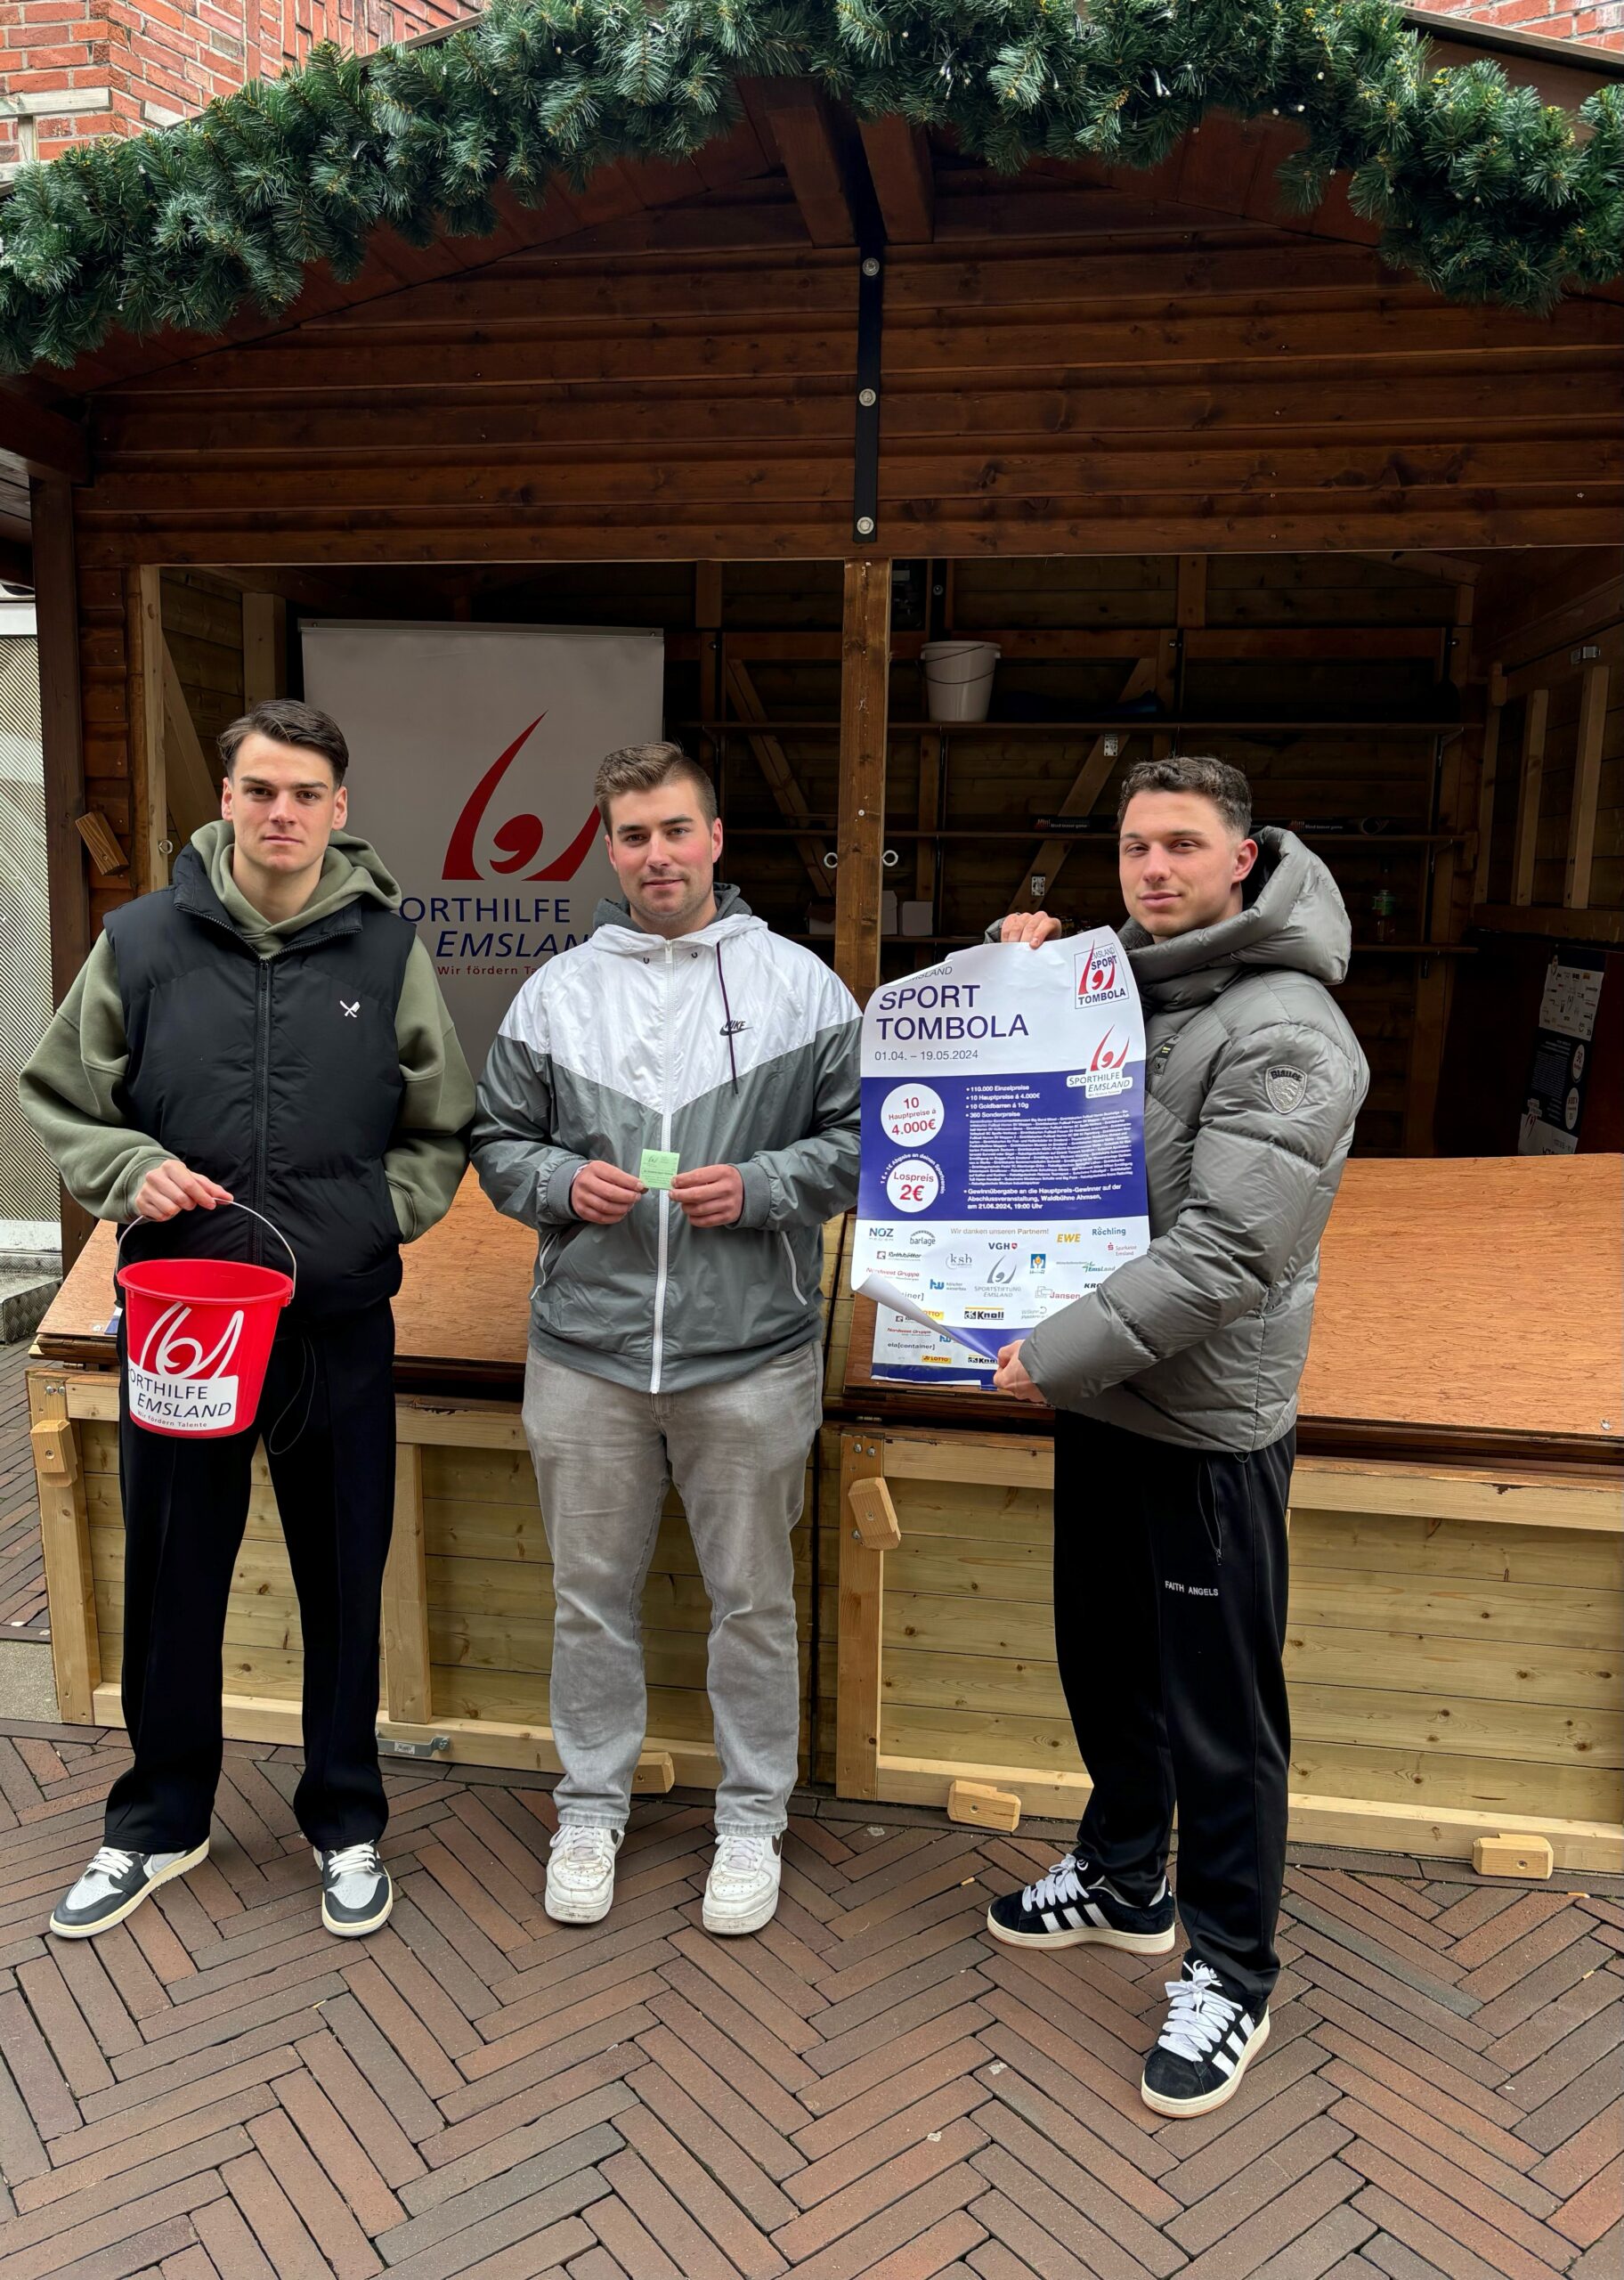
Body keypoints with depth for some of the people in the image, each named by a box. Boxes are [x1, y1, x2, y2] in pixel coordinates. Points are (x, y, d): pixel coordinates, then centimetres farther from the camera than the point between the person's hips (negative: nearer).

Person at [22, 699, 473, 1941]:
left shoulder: (389, 950, -1)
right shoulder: (142, 942, -1)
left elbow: (447, 1129, 7)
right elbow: (62, 1102, 8)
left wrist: (380, 1214, -7)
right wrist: (133, 1173, -10)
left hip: (340, 1315, 0)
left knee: (346, 1579, 12)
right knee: (172, 1574, 14)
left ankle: (347, 1822, 32)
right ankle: (160, 1821, 37)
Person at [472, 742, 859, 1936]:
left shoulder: (802, 985, 0)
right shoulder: (555, 991, 6)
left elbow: (862, 1141, 2)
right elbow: (497, 1142, 11)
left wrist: (762, 1188, -14)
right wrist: (561, 1182, -9)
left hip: (750, 1355, -2)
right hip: (586, 1352, 2)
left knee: (753, 1600, 11)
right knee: (594, 1594, 15)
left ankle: (753, 1821, 31)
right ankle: (591, 1808, 35)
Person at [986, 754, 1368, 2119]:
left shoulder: (1287, 1033, -18)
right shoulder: (1122, 982, 8)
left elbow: (1225, 1253, -25)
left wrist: (1058, 1353, -21)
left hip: (1210, 1423, -8)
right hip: (1103, 1403, 8)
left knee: (1221, 1712, 6)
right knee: (1105, 1663, 22)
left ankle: (1233, 1975, 26)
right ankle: (1121, 1879, 44)